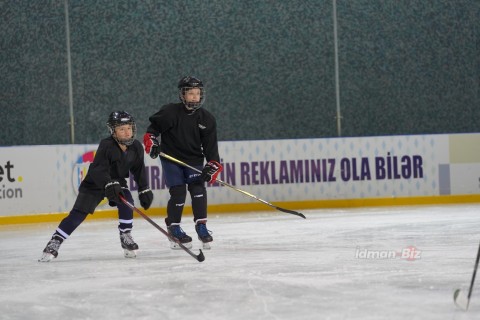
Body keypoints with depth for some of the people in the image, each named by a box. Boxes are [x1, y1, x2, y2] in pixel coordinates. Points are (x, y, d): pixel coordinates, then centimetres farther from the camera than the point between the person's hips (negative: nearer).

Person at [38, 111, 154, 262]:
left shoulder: (136, 147, -9)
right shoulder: (106, 146, -27)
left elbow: (139, 170, 5)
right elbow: (98, 169, -38)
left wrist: (144, 190, 3)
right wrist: (109, 185, -52)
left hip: (117, 181, 5)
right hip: (94, 183, -4)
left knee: (126, 203, -23)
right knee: (78, 213, -12)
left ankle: (125, 237, -4)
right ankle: (55, 242, -9)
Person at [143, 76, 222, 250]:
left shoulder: (207, 119, -3)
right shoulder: (170, 112, -11)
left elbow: (211, 146, -4)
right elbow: (153, 126, 3)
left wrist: (213, 165, -14)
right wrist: (151, 141, -13)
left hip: (194, 160, 3)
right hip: (171, 158, -3)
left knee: (198, 189, -13)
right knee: (178, 193, -11)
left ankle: (201, 226, -1)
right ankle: (174, 229, 5)